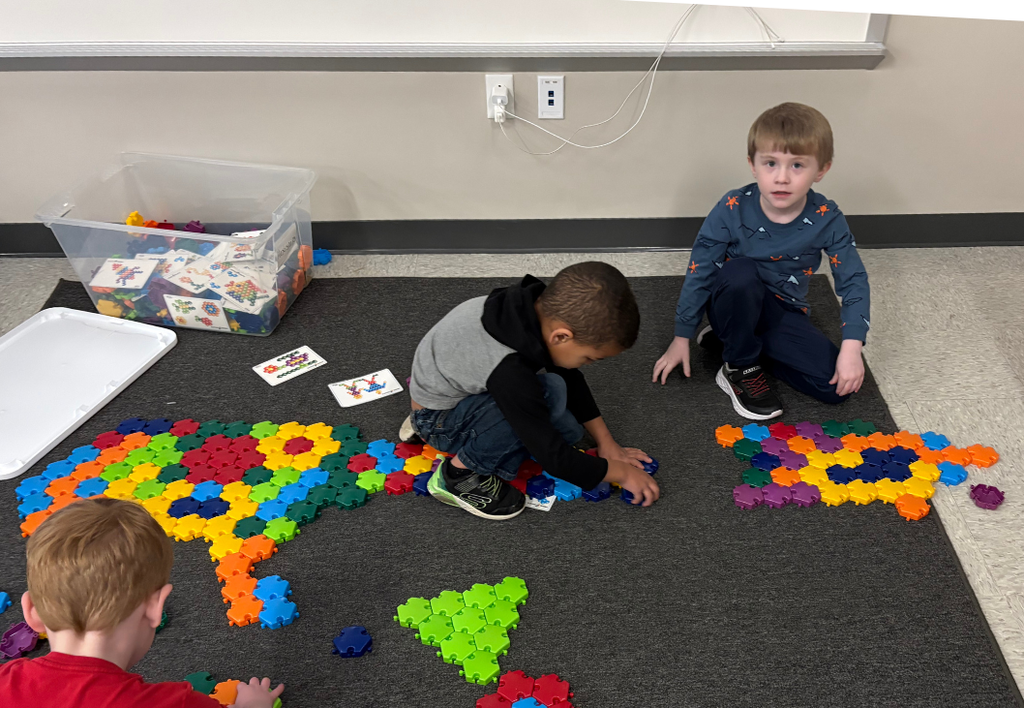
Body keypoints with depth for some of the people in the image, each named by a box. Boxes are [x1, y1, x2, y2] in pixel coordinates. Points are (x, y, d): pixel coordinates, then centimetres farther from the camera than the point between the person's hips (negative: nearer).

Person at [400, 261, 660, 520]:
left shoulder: (544, 308, -17)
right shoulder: (509, 372, -38)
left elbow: (571, 380, 2)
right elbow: (554, 458, -27)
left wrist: (605, 441, 5)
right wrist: (621, 472, -15)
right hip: (437, 421, -9)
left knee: (569, 431, 0)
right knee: (550, 392, -29)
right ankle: (461, 472, -14)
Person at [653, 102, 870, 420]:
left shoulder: (827, 220, -15)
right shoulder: (733, 209, -19)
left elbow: (854, 281, -9)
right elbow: (699, 272, -11)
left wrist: (851, 348, -21)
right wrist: (681, 338, -7)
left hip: (783, 313, 3)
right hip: (737, 305, -3)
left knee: (838, 387, -14)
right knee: (739, 272, -37)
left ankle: (732, 339, 0)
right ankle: (740, 369, -15)